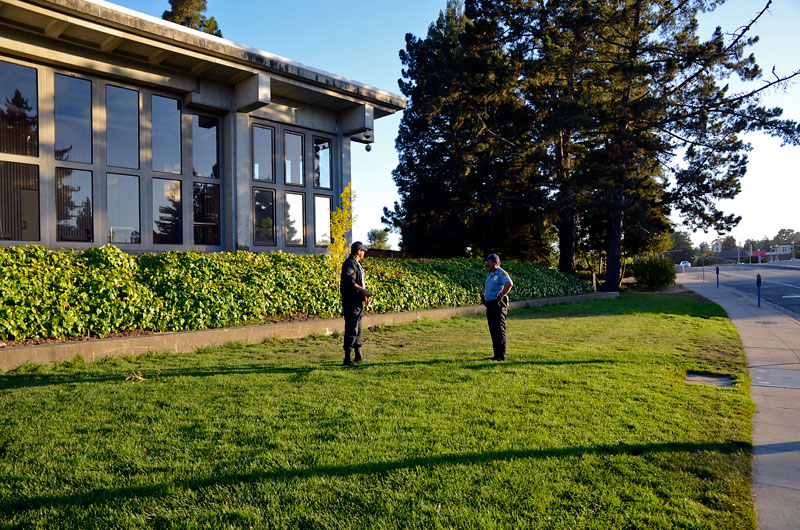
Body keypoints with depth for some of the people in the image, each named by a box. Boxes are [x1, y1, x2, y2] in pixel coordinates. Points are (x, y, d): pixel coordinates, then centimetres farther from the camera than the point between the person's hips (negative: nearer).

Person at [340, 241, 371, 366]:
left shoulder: (357, 264, 18)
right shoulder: (349, 264, -14)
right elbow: (349, 282, -26)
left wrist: (364, 296, 22)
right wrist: (363, 290, -21)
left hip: (358, 302, 10)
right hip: (351, 303, -10)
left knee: (358, 329, 16)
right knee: (351, 330, -9)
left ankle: (358, 355, 26)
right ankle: (347, 358, -6)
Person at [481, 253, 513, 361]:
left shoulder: (501, 273, -11)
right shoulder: (489, 275, 18)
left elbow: (509, 284, -30)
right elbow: (485, 286, 36)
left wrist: (501, 296, -27)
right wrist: (483, 294, 20)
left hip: (498, 305, -9)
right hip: (490, 305, 9)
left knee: (499, 330, -8)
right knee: (493, 331, 12)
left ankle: (501, 355, -5)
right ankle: (496, 354, 19)